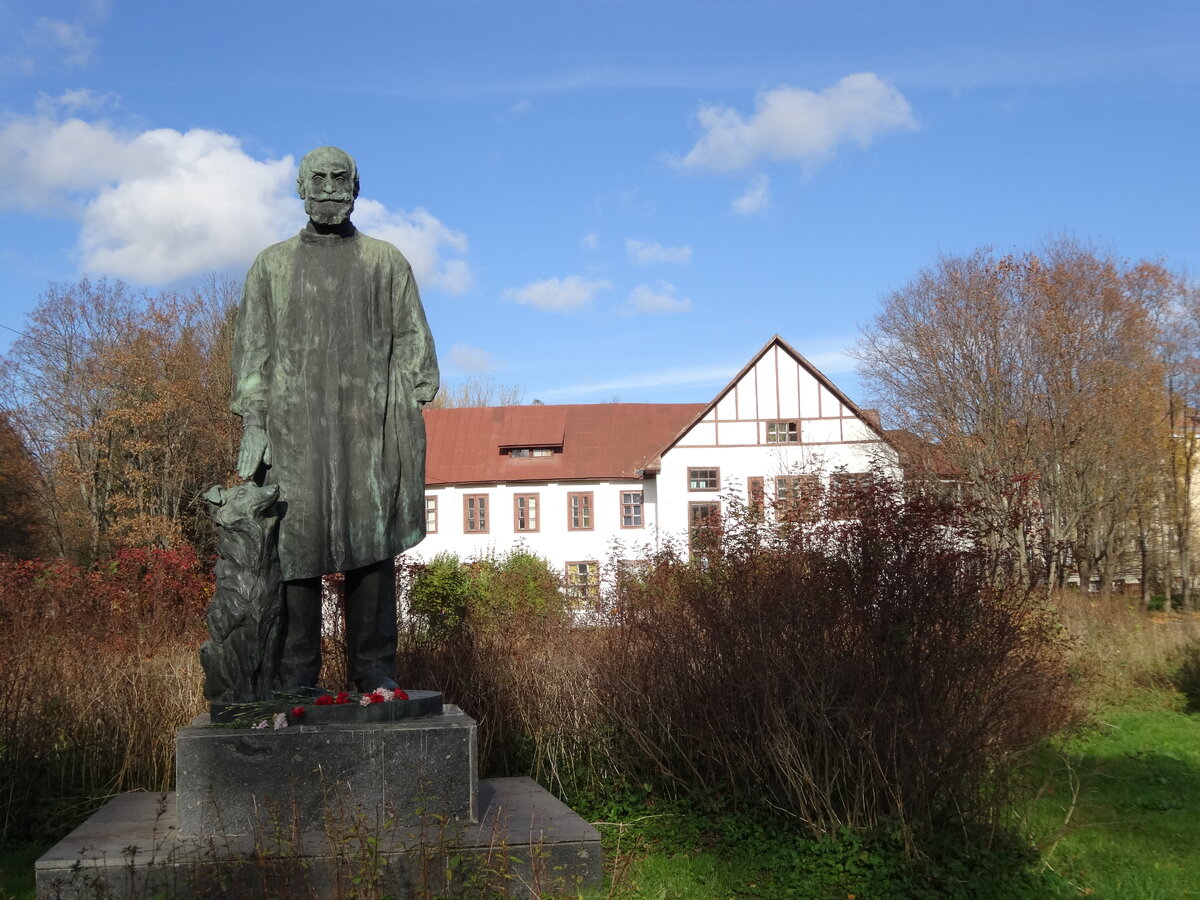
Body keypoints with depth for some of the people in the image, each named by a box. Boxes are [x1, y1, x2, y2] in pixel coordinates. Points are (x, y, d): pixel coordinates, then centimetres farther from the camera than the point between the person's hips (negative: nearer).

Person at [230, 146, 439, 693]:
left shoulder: (386, 261, 12)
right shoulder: (272, 265, 14)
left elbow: (411, 340, 8)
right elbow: (252, 349, 9)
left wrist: (411, 418, -2)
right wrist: (252, 424, -1)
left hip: (370, 426, 0)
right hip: (295, 426, 0)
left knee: (372, 545, -2)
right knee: (295, 545, -4)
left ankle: (374, 669, 5)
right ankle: (295, 677, 1)